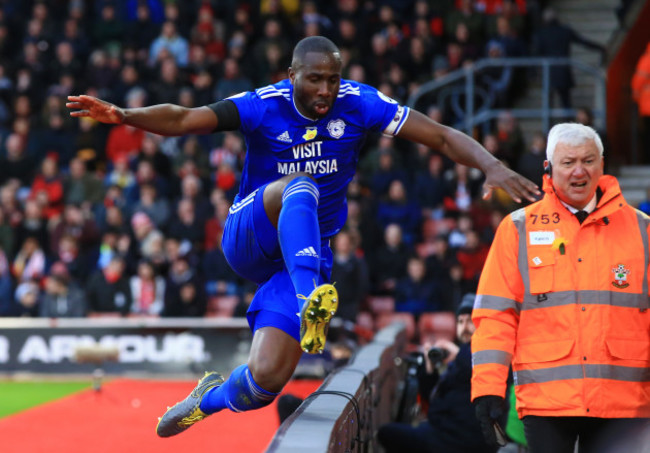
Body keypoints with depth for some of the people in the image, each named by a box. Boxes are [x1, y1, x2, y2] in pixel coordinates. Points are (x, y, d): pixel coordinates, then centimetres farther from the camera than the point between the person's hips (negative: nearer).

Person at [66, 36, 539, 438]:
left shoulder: (358, 104, -9)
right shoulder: (264, 106, -14)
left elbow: (442, 136, -11)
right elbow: (182, 120, -26)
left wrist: (491, 166, -29)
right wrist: (123, 115, -45)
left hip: (308, 254, 2)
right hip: (249, 236, -2)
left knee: (268, 377, -11)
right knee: (300, 189, -35)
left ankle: (212, 397, 24)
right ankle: (310, 302, -50)